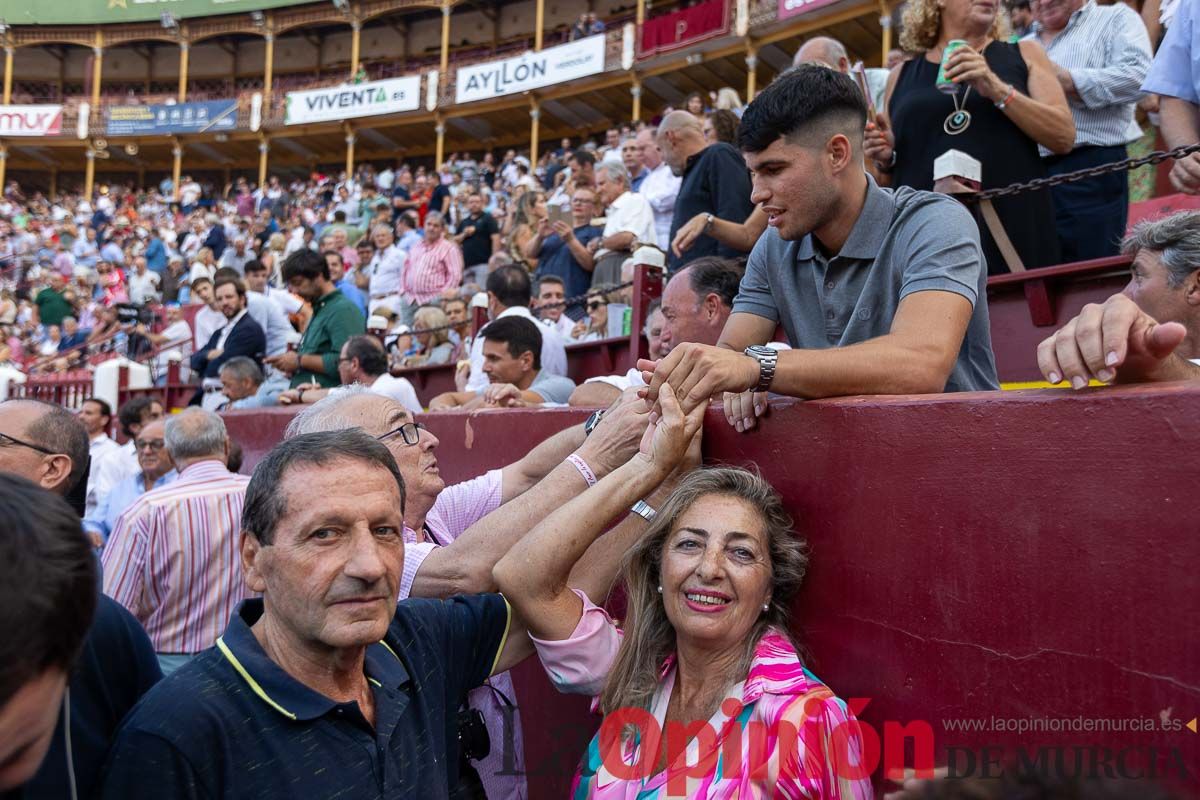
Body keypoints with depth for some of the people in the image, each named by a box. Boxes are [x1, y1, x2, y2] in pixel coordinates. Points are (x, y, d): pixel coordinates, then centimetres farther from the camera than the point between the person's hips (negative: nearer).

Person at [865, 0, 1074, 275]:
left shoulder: (1024, 55, 12)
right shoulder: (902, 76, 13)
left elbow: (1064, 137, 0)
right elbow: (888, 182, 19)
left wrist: (997, 90, -10)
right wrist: (886, 158, -3)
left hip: (1014, 235, 0)